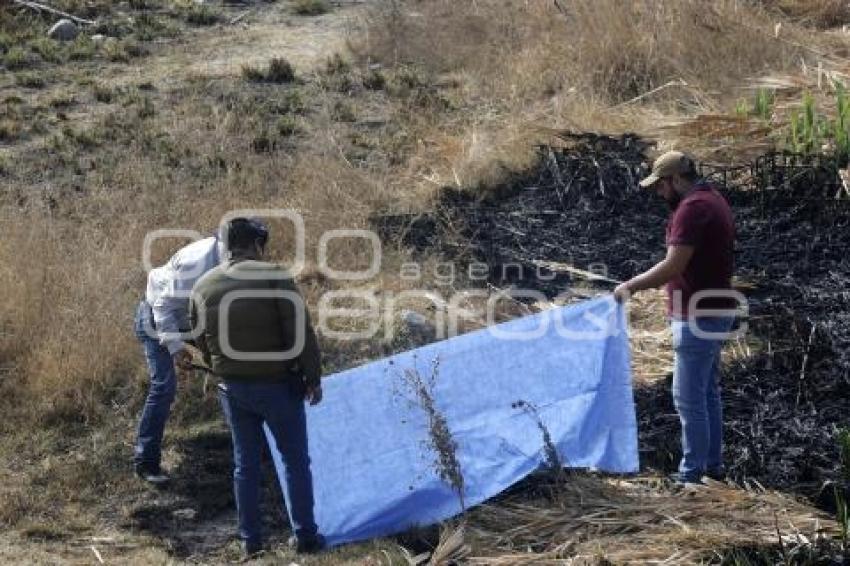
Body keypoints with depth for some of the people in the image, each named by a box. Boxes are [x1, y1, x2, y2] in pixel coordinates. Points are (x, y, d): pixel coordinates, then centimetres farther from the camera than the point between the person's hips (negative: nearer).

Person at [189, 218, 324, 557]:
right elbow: (301, 334, -16)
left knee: (245, 463, 14)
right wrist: (313, 377, -6)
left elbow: (202, 341, 11)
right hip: (277, 385, -4)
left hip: (232, 388, 4)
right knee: (295, 461, 10)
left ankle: (250, 540, 19)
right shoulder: (274, 277, -15)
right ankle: (305, 536, 14)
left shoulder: (203, 287, 2)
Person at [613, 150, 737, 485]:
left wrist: (631, 286, -15)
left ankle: (692, 473, 2)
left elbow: (673, 266, -25)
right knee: (708, 392, 17)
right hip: (713, 310, 11)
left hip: (699, 315, -11)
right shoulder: (712, 201, 13)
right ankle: (712, 465, 26)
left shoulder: (692, 207, -20)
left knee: (689, 398, -4)